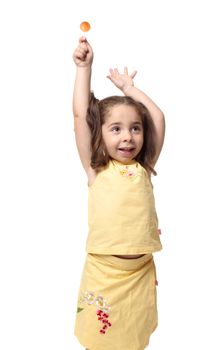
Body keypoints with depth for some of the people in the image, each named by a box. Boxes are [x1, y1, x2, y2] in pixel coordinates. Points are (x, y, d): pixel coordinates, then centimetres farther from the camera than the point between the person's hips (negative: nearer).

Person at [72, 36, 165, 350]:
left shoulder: (144, 167, 4)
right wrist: (84, 67, 0)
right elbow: (80, 115, -5)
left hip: (142, 270, 3)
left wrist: (128, 87, 14)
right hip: (103, 269, -2)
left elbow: (158, 117, 5)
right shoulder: (96, 169, -2)